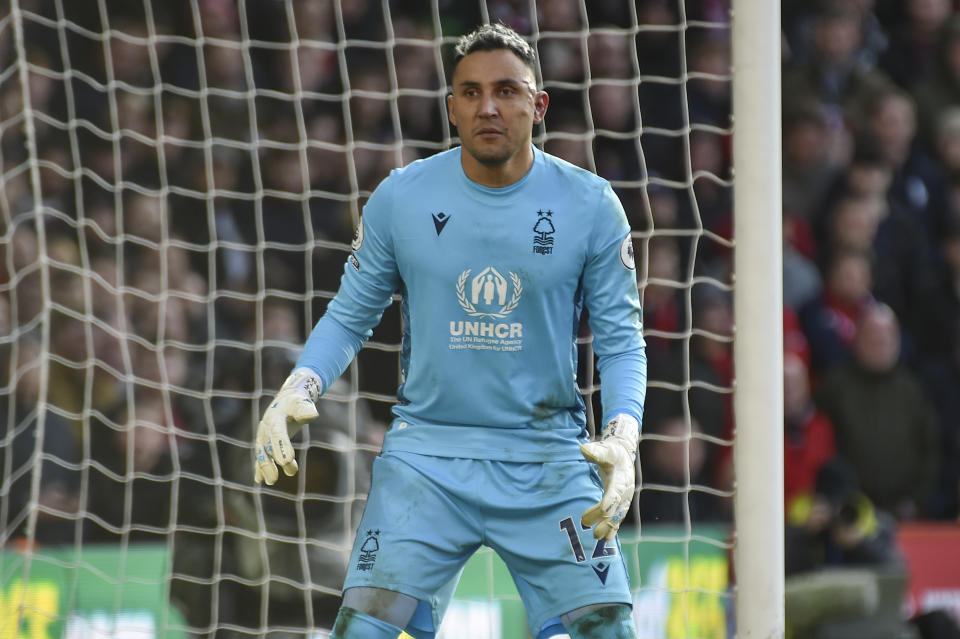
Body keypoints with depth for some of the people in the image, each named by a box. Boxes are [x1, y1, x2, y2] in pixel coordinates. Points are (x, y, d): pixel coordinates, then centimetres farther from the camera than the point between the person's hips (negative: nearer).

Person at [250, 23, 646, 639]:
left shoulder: (591, 206, -3)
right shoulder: (400, 198, -1)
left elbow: (621, 338, 2)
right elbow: (351, 314, 9)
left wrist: (622, 436, -15)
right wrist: (299, 389, -9)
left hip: (549, 459, 0)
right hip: (426, 453, 0)